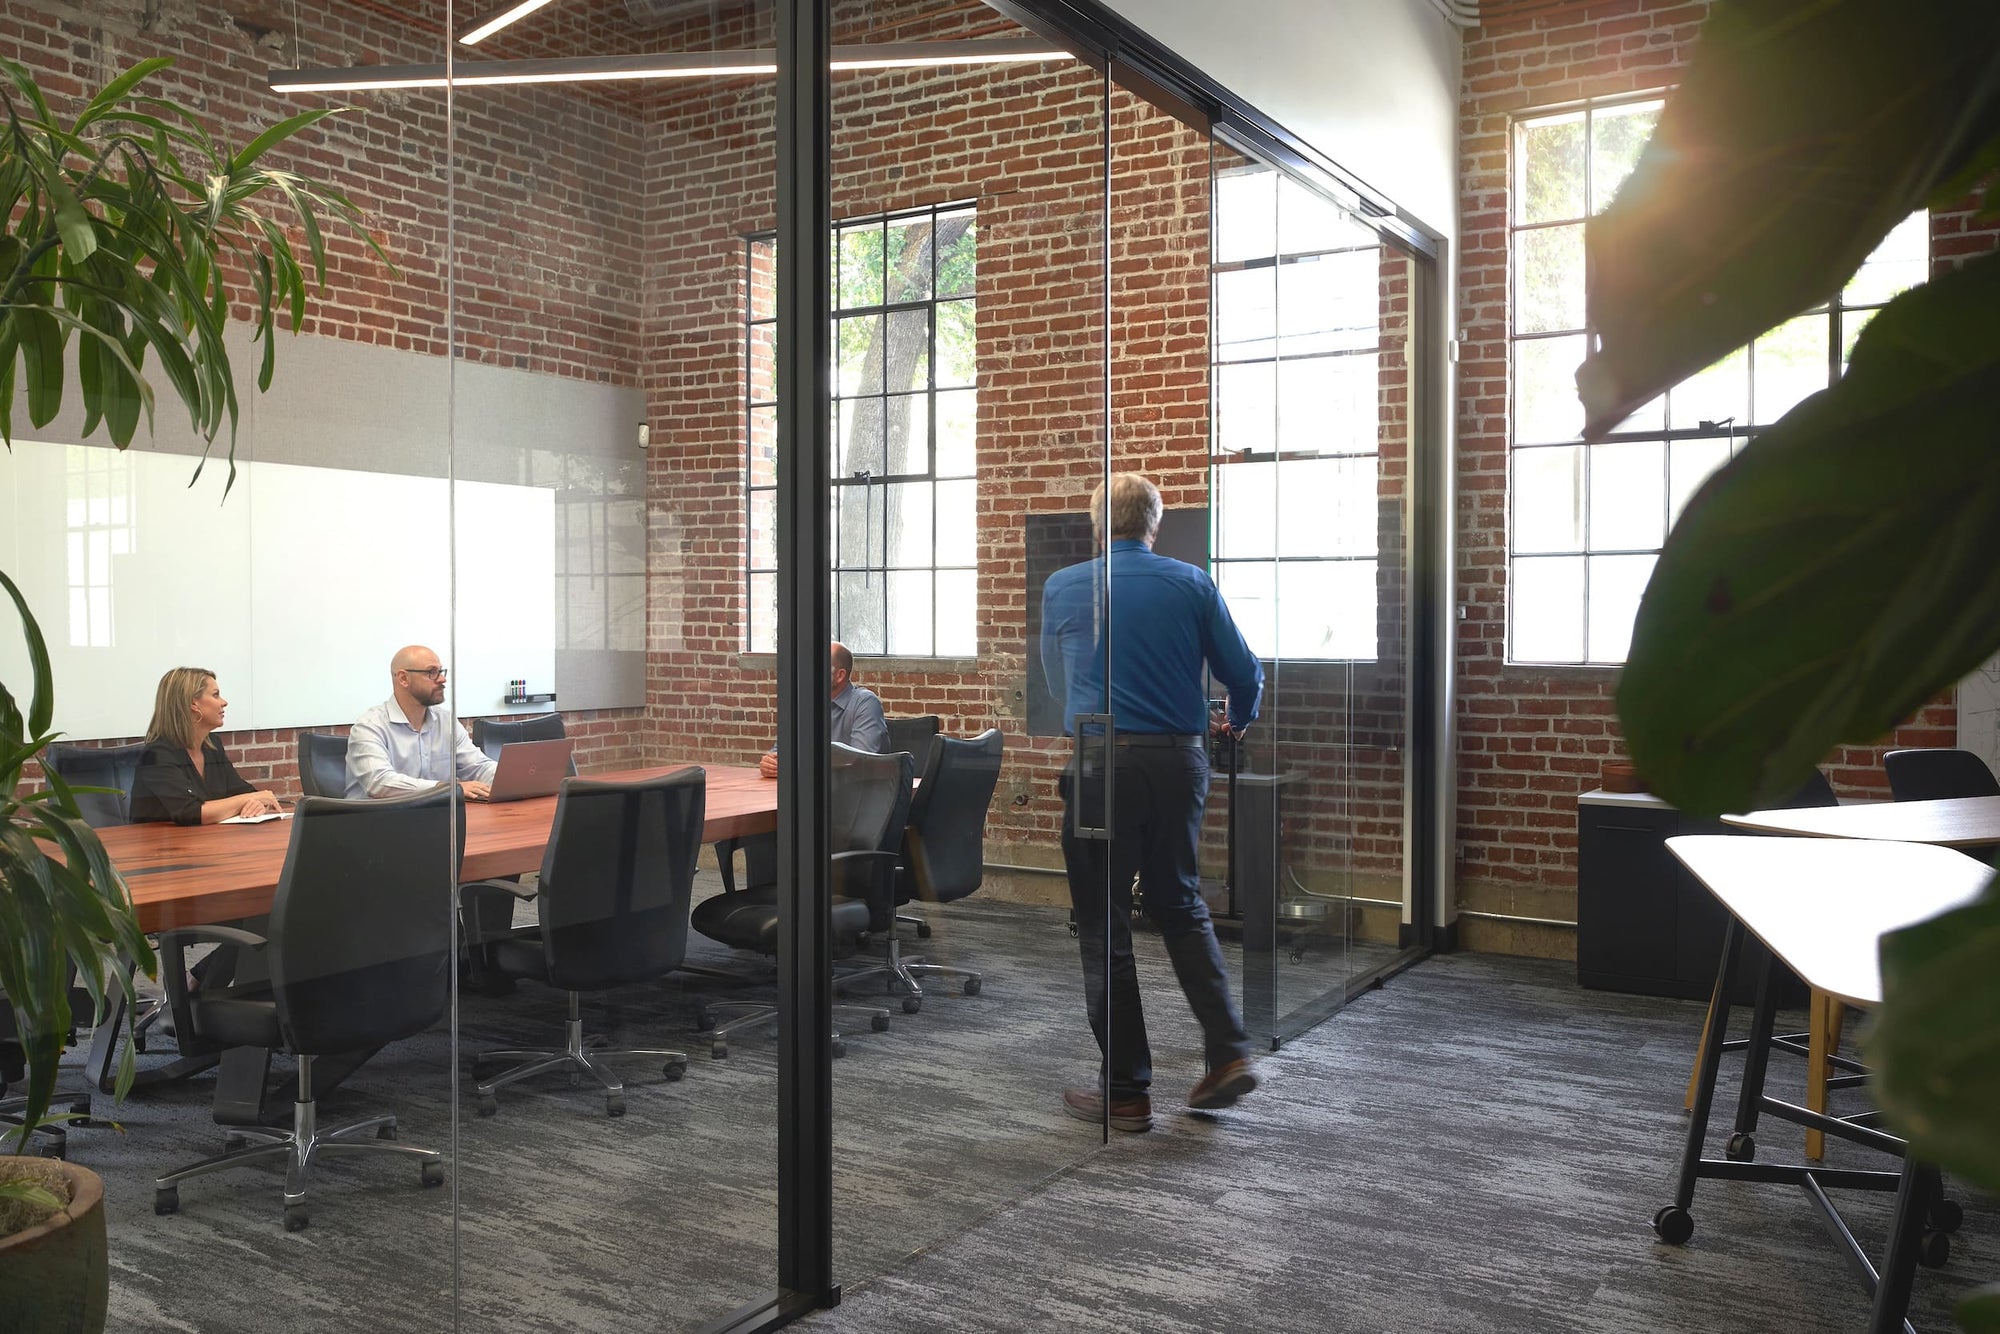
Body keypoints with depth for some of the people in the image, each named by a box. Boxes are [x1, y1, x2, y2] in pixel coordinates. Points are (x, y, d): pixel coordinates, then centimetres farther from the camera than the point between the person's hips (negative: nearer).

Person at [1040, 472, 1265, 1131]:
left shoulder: (1061, 587, 4)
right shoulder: (1192, 584, 4)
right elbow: (1244, 674, 8)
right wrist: (1236, 722, 31)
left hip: (1101, 763, -2)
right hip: (1180, 760, 2)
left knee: (1104, 926, 6)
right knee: (1180, 906, 20)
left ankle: (1126, 1090, 11)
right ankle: (1229, 1051, 13)